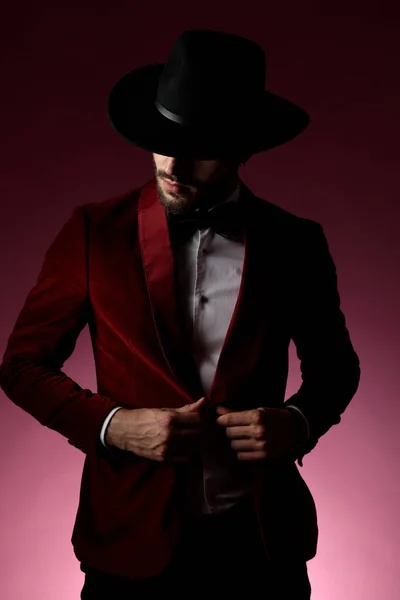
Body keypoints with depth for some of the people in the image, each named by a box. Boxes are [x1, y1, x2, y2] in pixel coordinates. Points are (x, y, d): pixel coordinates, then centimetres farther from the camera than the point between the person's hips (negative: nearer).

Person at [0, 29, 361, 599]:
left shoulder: (295, 243, -3)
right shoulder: (94, 232, -6)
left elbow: (334, 367, 10)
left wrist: (299, 422, -10)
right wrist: (112, 425, -15)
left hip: (259, 538, 2)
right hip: (133, 537, -1)